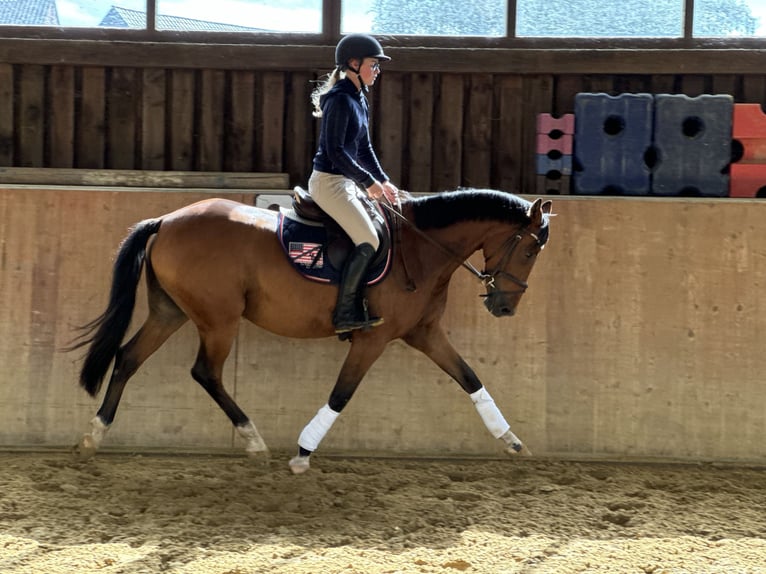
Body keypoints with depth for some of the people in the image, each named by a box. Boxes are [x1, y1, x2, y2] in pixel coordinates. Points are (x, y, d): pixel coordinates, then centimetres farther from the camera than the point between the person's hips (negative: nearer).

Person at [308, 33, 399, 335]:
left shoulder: (358, 99, 14)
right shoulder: (340, 99, -17)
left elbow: (364, 148, 19)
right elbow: (335, 151, -21)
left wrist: (383, 180, 11)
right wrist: (368, 181, -18)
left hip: (344, 182, 10)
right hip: (329, 182, -10)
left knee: (383, 230, 10)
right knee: (368, 242, -14)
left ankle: (357, 308, 13)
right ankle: (345, 315, -10)